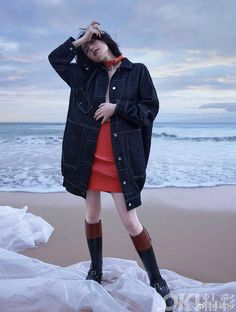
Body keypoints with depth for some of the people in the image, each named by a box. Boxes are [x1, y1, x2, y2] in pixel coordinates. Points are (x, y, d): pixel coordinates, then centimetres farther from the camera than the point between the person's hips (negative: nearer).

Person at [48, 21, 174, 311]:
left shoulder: (137, 71, 4)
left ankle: (156, 279, 14)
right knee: (91, 215, 13)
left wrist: (116, 107, -11)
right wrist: (81, 38, 8)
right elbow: (55, 58, 13)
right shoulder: (87, 74, 12)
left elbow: (151, 108, -1)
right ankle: (96, 270, 32)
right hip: (89, 156, 4)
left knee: (130, 222, -3)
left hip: (122, 157, -4)